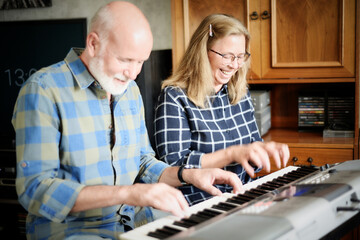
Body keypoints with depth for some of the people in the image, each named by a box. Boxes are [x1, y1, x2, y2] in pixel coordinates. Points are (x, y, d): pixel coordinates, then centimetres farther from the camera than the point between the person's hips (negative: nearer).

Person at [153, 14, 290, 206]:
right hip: (198, 204, -7)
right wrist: (232, 153, -24)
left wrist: (264, 148, -5)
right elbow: (174, 165, -16)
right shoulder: (174, 97, -9)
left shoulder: (240, 93, 11)